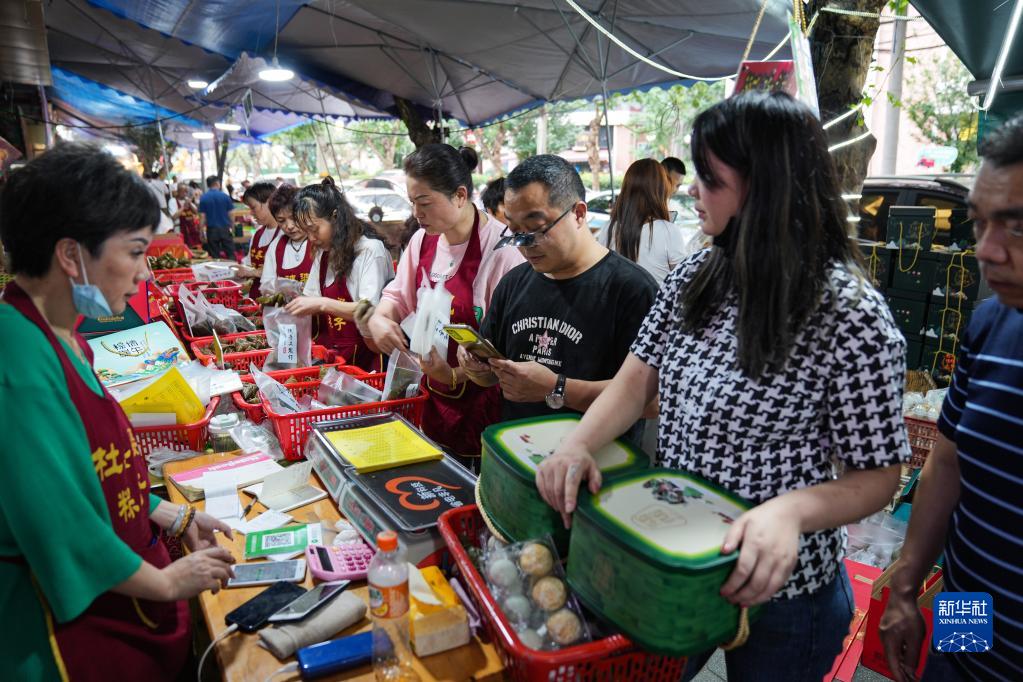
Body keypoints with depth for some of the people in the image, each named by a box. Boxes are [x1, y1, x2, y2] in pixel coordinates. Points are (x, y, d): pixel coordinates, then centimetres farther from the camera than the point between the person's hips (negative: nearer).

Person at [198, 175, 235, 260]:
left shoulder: (203, 198, -2)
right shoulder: (225, 196, -3)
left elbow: (203, 217, -4)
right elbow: (230, 214, -1)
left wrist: (201, 232, 3)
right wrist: (232, 227, 13)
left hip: (211, 230, 1)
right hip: (225, 229, -1)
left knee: (214, 256, 6)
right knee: (230, 254, 3)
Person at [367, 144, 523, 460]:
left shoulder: (501, 248, -20)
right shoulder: (422, 240, 4)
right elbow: (398, 295, 17)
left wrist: (456, 375, -26)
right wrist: (379, 318, -4)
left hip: (483, 403, -6)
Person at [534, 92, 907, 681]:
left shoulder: (852, 316, -21)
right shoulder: (694, 278, -4)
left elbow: (878, 476, -15)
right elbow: (639, 378, -2)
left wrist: (791, 509, -34)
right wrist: (579, 445, -19)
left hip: (780, 590, -5)